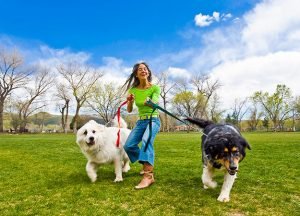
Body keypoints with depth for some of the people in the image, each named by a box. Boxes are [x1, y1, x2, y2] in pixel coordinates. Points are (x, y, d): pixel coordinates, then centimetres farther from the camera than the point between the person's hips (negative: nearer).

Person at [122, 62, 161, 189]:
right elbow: (129, 110, -1)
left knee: (146, 140, -34)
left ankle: (148, 176, -41)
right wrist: (129, 101, -24)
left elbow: (154, 103, -25)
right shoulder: (133, 90, 3)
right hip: (140, 122, 5)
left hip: (153, 120, -5)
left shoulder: (155, 88, -7)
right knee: (128, 146, -6)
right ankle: (147, 164, 20)